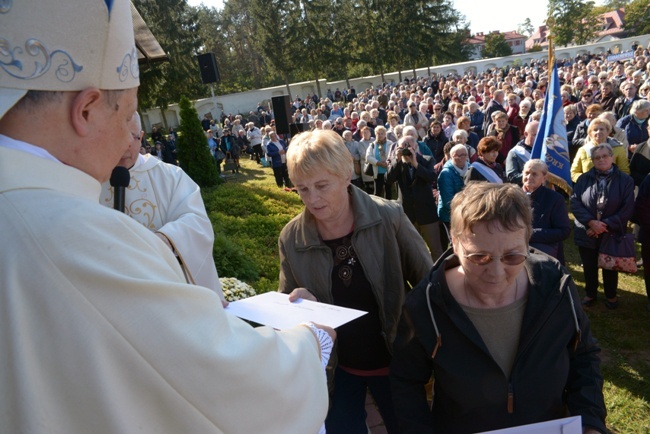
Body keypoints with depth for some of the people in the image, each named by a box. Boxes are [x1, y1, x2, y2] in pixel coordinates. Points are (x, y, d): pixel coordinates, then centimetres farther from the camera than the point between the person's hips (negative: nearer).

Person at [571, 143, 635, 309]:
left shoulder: (625, 180, -5)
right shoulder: (584, 179, -2)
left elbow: (627, 209, -9)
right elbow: (574, 202, -8)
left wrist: (606, 225, -17)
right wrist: (591, 222, -20)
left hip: (613, 234, -1)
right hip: (587, 233, 1)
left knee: (610, 268, 16)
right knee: (589, 267, 15)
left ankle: (611, 296, 38)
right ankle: (590, 294, 36)